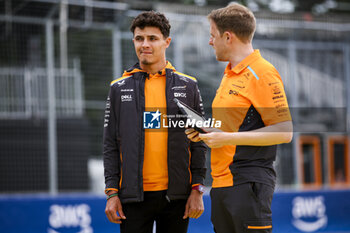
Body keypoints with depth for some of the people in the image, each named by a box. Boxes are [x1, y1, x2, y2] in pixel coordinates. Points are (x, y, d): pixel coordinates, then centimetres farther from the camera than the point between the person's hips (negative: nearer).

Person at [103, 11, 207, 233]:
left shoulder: (188, 86, 7)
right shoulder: (119, 88, 7)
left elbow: (198, 144, 6)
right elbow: (110, 146, 7)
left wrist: (197, 190, -1)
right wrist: (112, 193, -1)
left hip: (176, 195, 0)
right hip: (134, 195, 0)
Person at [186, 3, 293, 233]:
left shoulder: (262, 74, -11)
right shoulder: (230, 74, 19)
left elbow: (283, 132, -17)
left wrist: (228, 138, -19)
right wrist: (205, 132, 11)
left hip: (249, 184, -9)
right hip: (223, 182, 9)